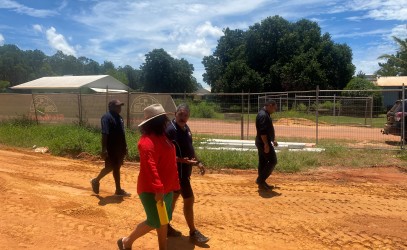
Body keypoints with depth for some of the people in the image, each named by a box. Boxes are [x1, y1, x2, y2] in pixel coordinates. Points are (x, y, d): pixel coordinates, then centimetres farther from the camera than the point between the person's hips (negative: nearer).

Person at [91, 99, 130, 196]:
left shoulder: (119, 117, 14)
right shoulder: (107, 117, -13)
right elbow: (104, 134, -20)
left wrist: (125, 146, 17)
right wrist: (104, 149, -26)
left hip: (119, 148, 8)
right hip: (111, 148, -8)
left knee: (116, 167, 12)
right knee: (110, 167, -3)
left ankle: (118, 190, 19)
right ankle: (96, 181, 22)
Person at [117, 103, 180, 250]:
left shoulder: (161, 136, 11)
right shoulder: (148, 140, -20)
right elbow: (150, 166, -29)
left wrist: (172, 184, 18)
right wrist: (158, 188, -34)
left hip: (165, 188, 9)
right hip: (151, 190, -9)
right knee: (154, 222, 1)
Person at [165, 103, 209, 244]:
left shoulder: (186, 128, 8)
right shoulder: (170, 130, -20)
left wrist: (198, 162, 13)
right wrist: (183, 160, -31)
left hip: (185, 170, 9)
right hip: (178, 170, -9)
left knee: (174, 197, 17)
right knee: (189, 199, -2)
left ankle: (166, 226, 31)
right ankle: (193, 232, 13)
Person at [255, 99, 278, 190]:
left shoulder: (265, 114, 16)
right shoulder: (263, 115, -18)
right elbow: (262, 131, -25)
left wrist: (273, 140, 26)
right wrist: (266, 144, -25)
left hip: (262, 143, 10)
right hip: (264, 143, -10)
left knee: (263, 162, 13)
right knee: (273, 161, -5)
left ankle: (262, 183, 19)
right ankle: (260, 179, -3)